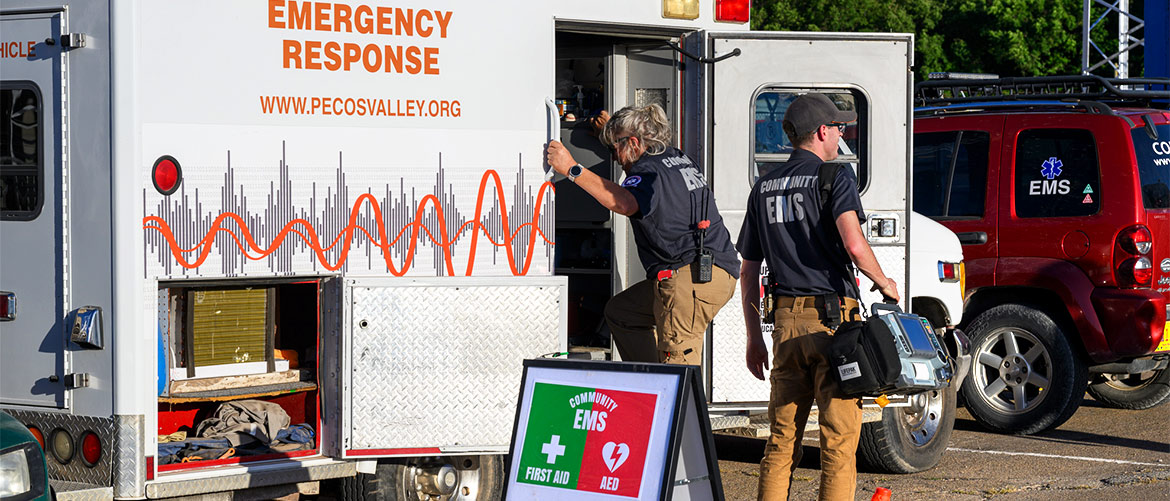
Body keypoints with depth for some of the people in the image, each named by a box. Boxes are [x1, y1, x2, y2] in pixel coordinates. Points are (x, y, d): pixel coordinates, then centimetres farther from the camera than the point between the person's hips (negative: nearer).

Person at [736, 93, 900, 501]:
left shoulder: (764, 188, 14)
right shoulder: (835, 177, -5)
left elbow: (748, 272, 15)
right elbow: (854, 244, -20)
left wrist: (754, 338, 19)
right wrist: (883, 283, -2)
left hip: (786, 319, 6)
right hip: (832, 317, -6)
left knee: (782, 438, 10)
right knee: (838, 438, -2)